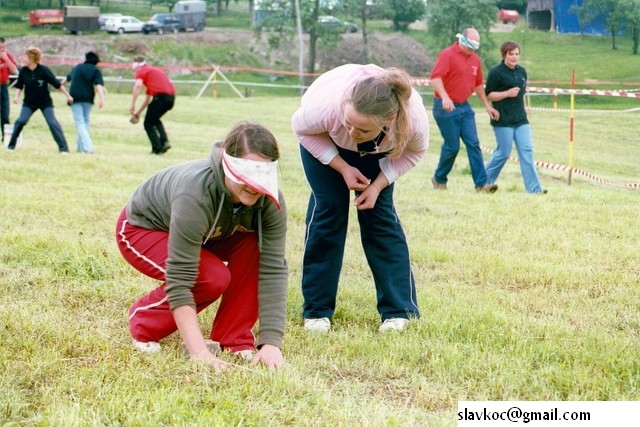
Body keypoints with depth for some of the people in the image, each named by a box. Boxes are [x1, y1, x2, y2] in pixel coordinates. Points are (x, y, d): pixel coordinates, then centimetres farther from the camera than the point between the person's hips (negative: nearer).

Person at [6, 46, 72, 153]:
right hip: (29, 102, 2)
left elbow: (57, 84, -12)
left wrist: (68, 96, -8)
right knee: (21, 121, -12)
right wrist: (17, 96, -14)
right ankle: (11, 145, 2)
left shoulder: (44, 70, -18)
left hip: (45, 102, -2)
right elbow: (19, 86, 5)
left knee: (52, 122, -11)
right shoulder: (23, 71, -9)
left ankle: (63, 148, -7)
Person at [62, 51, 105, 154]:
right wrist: (101, 98, -22)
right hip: (88, 98, -1)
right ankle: (80, 146, 16)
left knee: (80, 122, -5)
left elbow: (68, 78, 36)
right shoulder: (96, 70, 5)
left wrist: (62, 84, 57)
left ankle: (88, 147, -21)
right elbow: (99, 85, -11)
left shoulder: (77, 67, 17)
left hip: (75, 97, 1)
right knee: (86, 122, 15)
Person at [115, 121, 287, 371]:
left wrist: (271, 342, -35)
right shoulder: (196, 195, -41)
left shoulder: (270, 201, -25)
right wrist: (198, 352, -45)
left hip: (201, 236, 6)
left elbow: (273, 270, -26)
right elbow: (179, 281, -41)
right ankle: (144, 323, -3)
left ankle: (232, 340, -9)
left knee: (253, 247, -21)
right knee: (213, 278, -29)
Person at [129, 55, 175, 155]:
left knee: (148, 123, 9)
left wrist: (133, 105, -14)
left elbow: (138, 85, -14)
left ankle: (157, 148, 1)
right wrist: (138, 112, 42)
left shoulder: (141, 71, 8)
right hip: (171, 96, 8)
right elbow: (148, 98, 39)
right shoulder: (152, 70, 34)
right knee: (155, 120, 29)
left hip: (161, 95, -8)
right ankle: (164, 141, 11)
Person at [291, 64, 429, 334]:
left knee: (379, 213, -5)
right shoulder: (326, 106, -46)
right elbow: (302, 128, -21)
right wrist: (343, 168, -25)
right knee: (328, 209, -8)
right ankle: (316, 310, 1)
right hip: (323, 140, -1)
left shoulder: (414, 119, -41)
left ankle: (398, 310, 3)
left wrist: (378, 185, -24)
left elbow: (414, 152, -15)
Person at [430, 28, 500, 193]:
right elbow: (435, 78, -22)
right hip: (446, 107, -6)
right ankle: (439, 179, 17)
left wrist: (487, 106, 23)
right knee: (452, 146, -3)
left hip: (464, 107, 7)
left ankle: (481, 183, -6)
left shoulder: (475, 59, 12)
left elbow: (478, 85, 24)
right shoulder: (447, 55, -10)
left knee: (473, 144, -3)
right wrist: (445, 97, -36)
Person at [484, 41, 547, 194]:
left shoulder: (522, 71, 13)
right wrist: (507, 93, -17)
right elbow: (488, 95, -8)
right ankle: (485, 181, 16)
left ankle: (533, 187, -5)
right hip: (503, 120, -6)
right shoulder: (496, 72, -7)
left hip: (521, 119, 6)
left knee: (527, 151, -2)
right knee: (503, 153, -3)